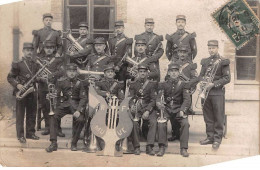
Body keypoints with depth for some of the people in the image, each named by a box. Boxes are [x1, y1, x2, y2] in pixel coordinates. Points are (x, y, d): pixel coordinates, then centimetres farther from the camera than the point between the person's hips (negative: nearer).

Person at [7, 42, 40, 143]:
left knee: (32, 114, 10)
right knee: (20, 114, 1)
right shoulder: (18, 64, -5)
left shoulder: (34, 64, 11)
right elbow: (10, 77, -5)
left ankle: (30, 133, 20)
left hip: (32, 92, 5)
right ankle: (20, 135, 6)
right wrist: (17, 85, -19)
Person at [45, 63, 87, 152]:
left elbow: (84, 98, -4)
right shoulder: (61, 81, 4)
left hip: (76, 105, -1)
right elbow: (56, 94, 9)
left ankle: (74, 143, -9)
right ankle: (53, 143, -18)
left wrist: (78, 110, -16)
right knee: (53, 117, -24)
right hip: (64, 103, 2)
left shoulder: (80, 83, 1)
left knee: (80, 119, -28)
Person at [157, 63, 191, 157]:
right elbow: (158, 97, -2)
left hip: (179, 109, 0)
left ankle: (184, 148, -20)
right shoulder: (163, 84, 9)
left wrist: (182, 110, -22)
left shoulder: (182, 84, 6)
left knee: (185, 123, -29)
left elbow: (187, 99, -4)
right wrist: (159, 103, -27)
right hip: (167, 109, 1)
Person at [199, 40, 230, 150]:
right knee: (208, 117, 10)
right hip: (205, 92, 5)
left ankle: (217, 139, 7)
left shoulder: (223, 62, -4)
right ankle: (210, 137, 20)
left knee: (218, 117, 0)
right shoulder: (205, 61, 12)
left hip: (217, 93, -5)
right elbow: (201, 75, 17)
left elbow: (227, 78, -7)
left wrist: (213, 84, -15)